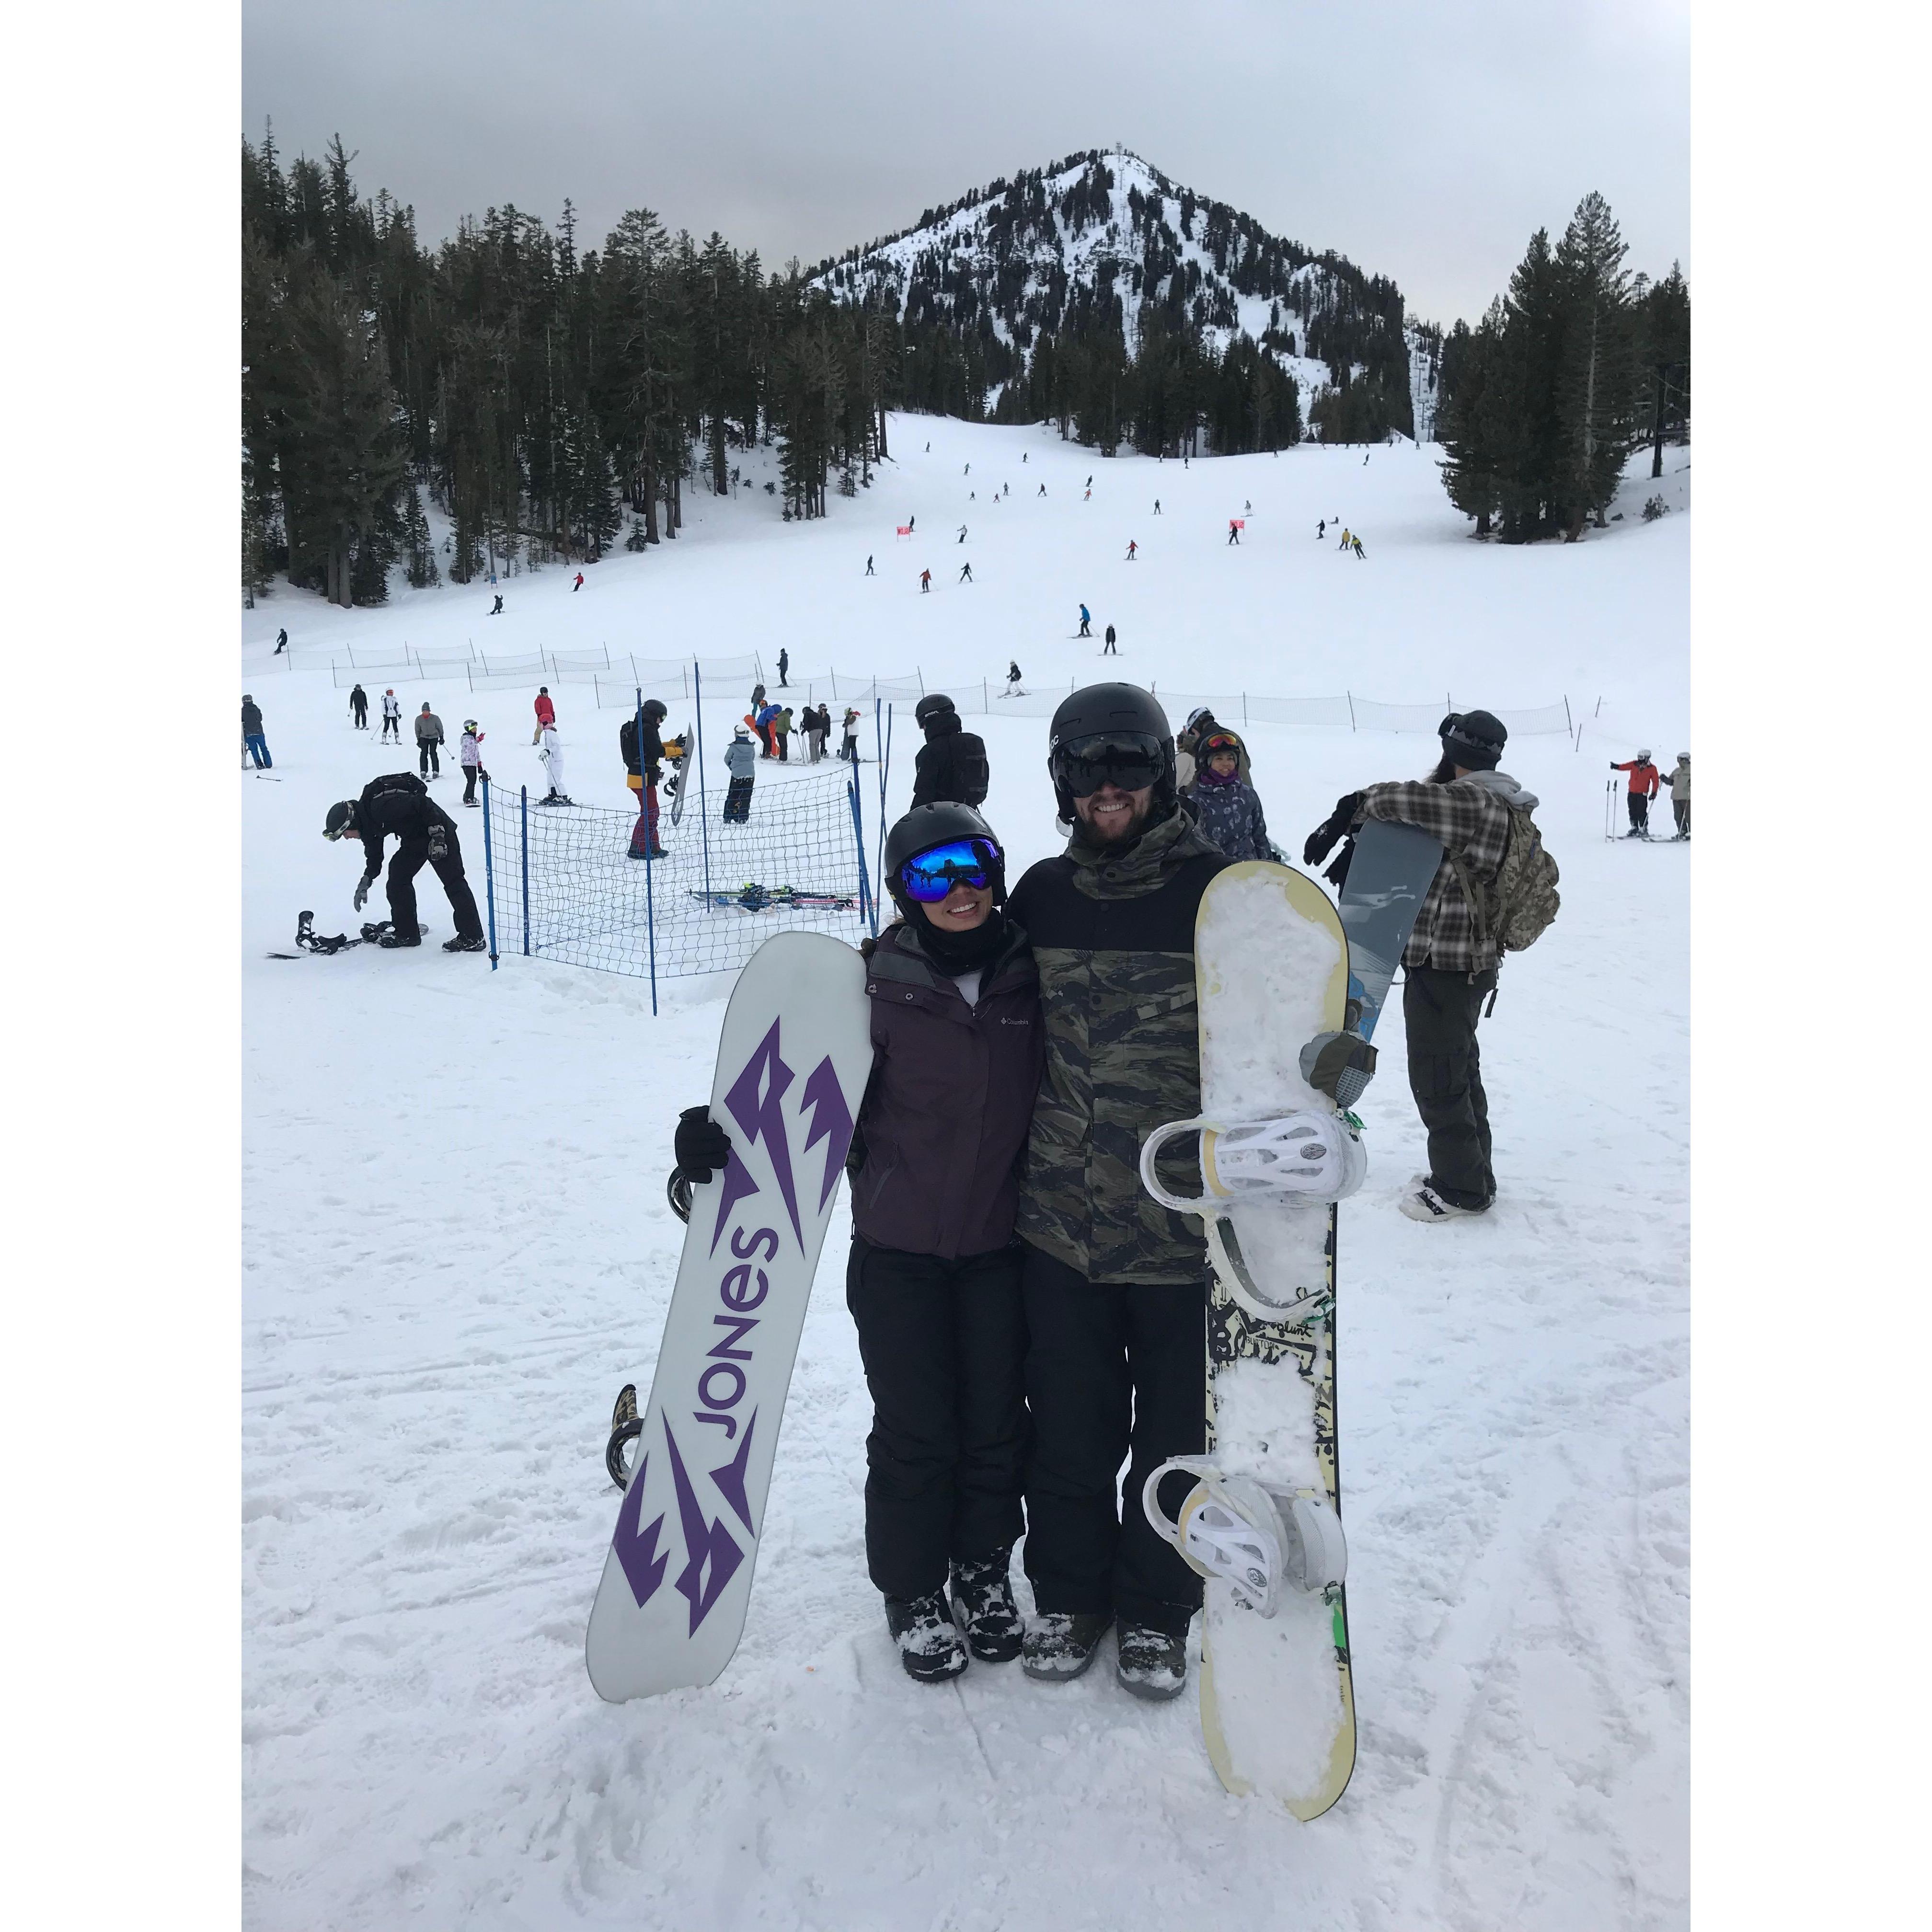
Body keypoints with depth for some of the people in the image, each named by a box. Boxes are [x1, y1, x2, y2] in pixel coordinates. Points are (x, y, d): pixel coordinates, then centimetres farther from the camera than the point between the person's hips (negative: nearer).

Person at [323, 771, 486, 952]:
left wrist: (437, 835, -27)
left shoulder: (382, 807, -29)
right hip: (414, 839, 10)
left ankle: (472, 938, -15)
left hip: (437, 829, -10)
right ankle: (406, 933, 15)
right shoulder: (367, 821, 2)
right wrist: (366, 881, 14)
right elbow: (374, 853, 17)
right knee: (398, 876, 7)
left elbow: (422, 804, -28)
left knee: (453, 881, -13)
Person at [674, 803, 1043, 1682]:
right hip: (899, 1250, -2)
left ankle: (985, 1572, 36)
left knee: (996, 1421, 12)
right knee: (915, 1430, 5)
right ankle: (914, 1592, 28)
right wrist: (728, 1130, -21)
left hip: (1000, 1246, 3)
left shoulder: (1030, 977, 0)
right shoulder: (879, 987, -9)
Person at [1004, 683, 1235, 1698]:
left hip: (1187, 1226, -2)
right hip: (1059, 1221, 2)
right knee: (1068, 1426, 14)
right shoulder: (1042, 894, 3)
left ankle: (1155, 1605, 34)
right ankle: (1068, 1591, 36)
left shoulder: (1221, 892, -6)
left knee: (1176, 1433, 13)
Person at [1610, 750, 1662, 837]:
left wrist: (1654, 793, -9)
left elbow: (1656, 781, -2)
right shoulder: (1634, 764, 4)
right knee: (1632, 812, 10)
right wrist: (1616, 766, -22)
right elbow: (1624, 766, -1)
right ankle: (1634, 828, 22)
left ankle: (1644, 830, 1)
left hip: (1642, 794, -4)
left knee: (1641, 812, -8)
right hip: (1632, 793, 4)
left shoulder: (1652, 768, -4)